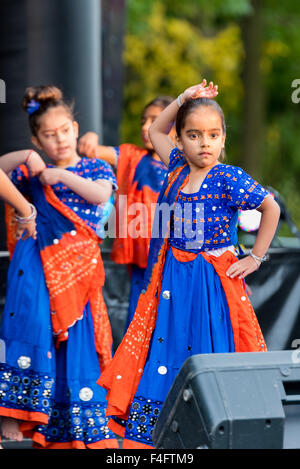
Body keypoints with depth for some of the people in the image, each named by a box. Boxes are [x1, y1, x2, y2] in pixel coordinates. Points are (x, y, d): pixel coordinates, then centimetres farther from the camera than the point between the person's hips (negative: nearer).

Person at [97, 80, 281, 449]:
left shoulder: (228, 179, -12)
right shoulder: (177, 168, 5)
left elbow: (271, 208, -6)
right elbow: (155, 130, 22)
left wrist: (255, 258, -5)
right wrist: (183, 100, 8)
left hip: (214, 279, -5)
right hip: (172, 281, 5)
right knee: (163, 355, 4)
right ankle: (147, 435, 8)